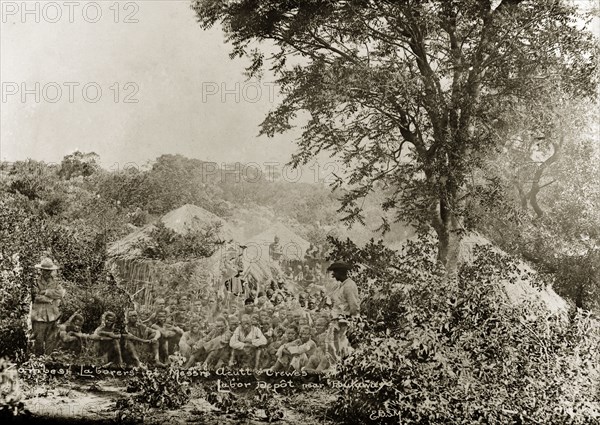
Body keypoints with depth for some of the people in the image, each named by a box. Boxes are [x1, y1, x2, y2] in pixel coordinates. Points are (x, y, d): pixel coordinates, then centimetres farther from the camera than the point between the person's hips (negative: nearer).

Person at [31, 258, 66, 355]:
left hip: (53, 317, 3)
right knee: (39, 340, 1)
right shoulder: (36, 283, 2)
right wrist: (51, 299, -12)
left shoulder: (56, 283, 10)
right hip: (39, 317, -2)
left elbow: (59, 293, -8)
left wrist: (45, 292, -11)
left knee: (51, 340, 6)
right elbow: (36, 297, -12)